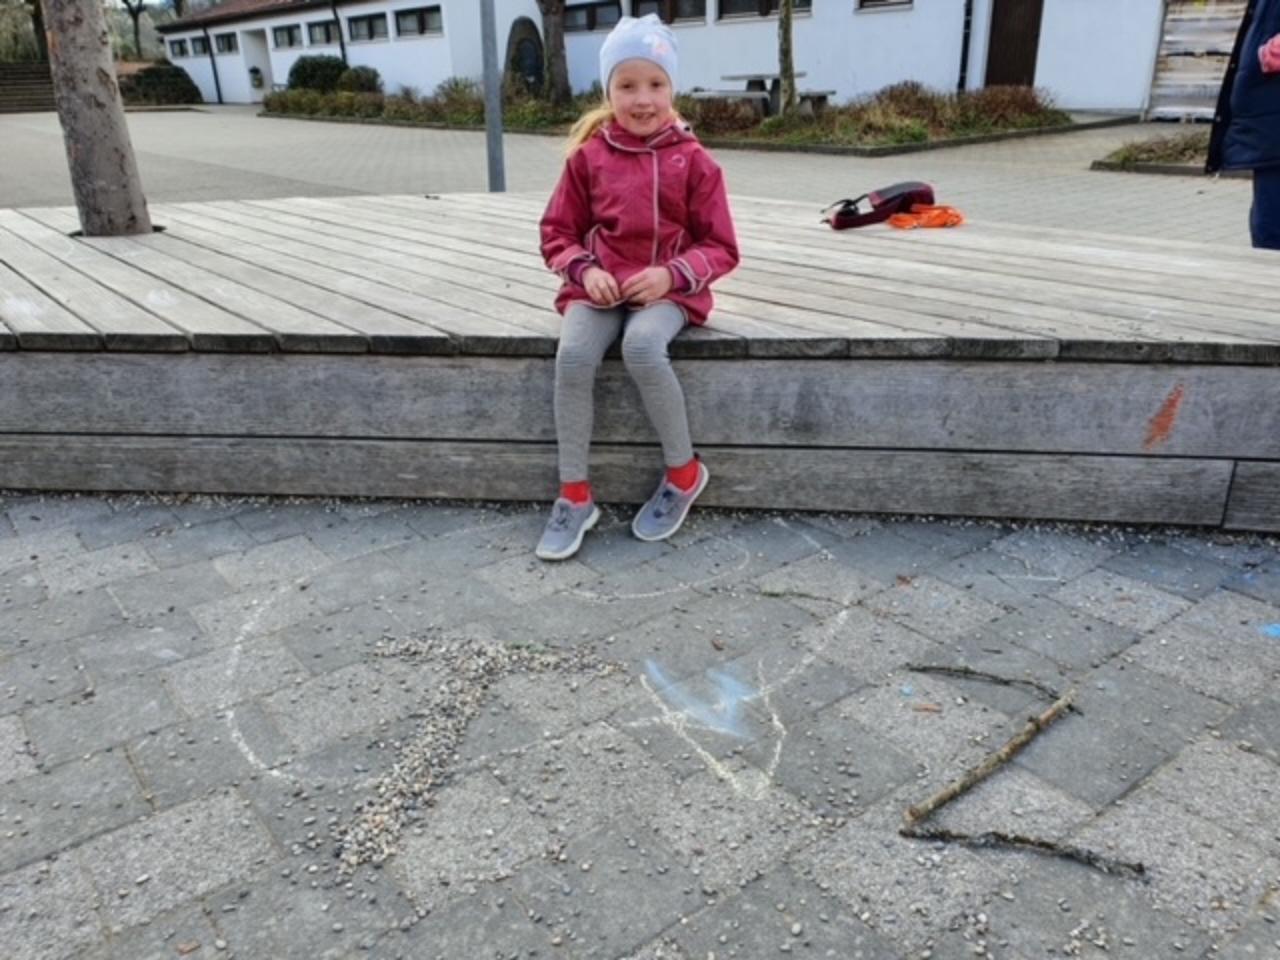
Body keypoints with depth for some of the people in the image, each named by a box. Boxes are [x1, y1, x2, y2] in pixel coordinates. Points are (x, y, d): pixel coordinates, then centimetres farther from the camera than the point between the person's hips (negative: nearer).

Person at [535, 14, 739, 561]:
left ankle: (684, 471, -12)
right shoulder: (588, 156, 4)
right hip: (600, 287, 2)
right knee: (573, 354, -27)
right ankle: (574, 495, -14)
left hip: (666, 290, -2)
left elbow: (720, 247, 1)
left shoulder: (692, 161, 0)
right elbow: (557, 233, 10)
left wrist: (671, 274, -16)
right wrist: (586, 271, -10)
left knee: (642, 345, -34)